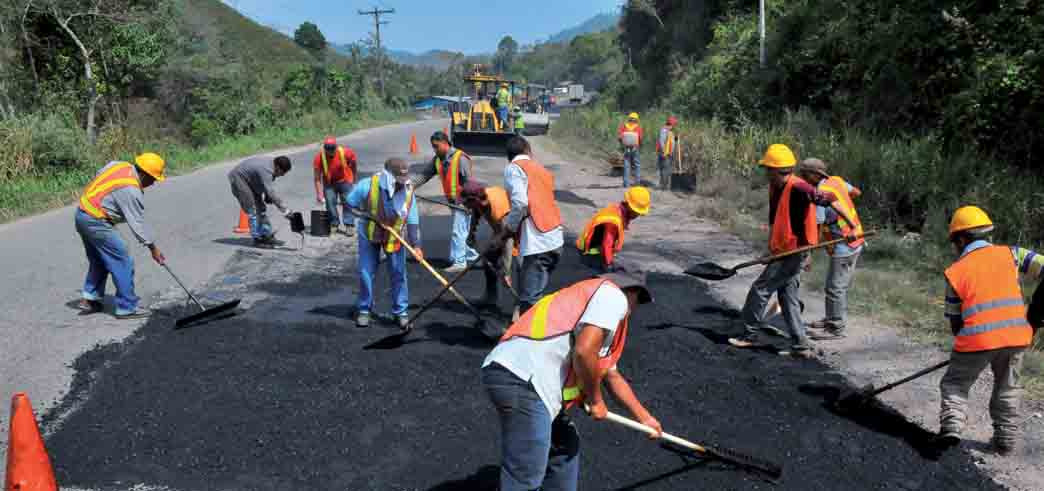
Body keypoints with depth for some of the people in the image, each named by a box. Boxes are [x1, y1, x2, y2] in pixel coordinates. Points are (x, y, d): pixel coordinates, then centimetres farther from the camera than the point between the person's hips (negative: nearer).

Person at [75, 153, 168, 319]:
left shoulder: (119, 165, 3)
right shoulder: (132, 191, -20)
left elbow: (96, 180, 16)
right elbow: (138, 223, -15)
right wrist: (153, 248, -7)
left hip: (82, 213, 10)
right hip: (96, 223, -10)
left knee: (99, 260, 22)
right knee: (123, 262, -3)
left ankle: (88, 299, 27)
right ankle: (127, 307, 2)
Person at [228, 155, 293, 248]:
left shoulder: (270, 164, -4)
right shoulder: (266, 170, -33)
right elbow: (270, 192, -39)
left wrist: (266, 196, -3)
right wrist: (285, 210, -38)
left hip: (249, 181, 10)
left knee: (260, 208, 10)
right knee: (252, 210, -12)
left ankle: (267, 235, 16)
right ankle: (257, 239, -6)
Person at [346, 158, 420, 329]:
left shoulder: (408, 190, -22)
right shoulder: (367, 185, -29)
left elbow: (413, 220, -14)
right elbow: (350, 204, -10)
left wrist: (416, 244, -15)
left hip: (395, 236, 1)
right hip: (369, 234, -1)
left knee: (398, 274, 3)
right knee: (366, 273, 3)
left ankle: (401, 311, 15)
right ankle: (364, 309, 21)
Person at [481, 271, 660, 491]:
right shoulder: (614, 295, 1)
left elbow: (612, 376, 44)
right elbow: (584, 352, -14)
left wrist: (645, 417, 50)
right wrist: (596, 400, 2)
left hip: (527, 381, 10)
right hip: (522, 380, -10)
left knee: (565, 446, 27)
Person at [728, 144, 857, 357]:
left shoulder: (797, 188, -21)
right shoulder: (774, 187, 7)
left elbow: (830, 200, -23)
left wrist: (853, 227, -25)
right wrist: (771, 247, 10)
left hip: (794, 252, -9)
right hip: (784, 252, 9)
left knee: (760, 289, -2)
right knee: (788, 297, 12)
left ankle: (750, 334, 12)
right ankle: (801, 346, 18)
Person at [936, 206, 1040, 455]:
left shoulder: (955, 272, 6)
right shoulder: (1009, 254, 8)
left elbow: (955, 320, 10)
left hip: (977, 338, -2)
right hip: (1016, 335, 3)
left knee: (955, 383, 15)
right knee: (1007, 390, 20)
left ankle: (951, 425, -2)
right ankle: (1006, 440, 23)